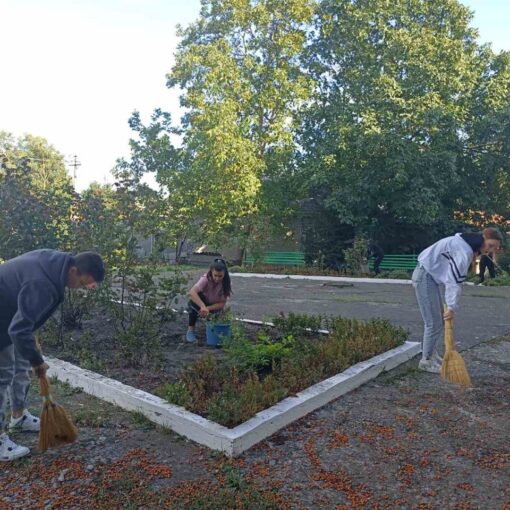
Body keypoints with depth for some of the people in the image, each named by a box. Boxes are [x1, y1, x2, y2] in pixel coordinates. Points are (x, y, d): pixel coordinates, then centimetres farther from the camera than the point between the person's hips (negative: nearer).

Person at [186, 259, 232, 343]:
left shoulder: (226, 283, -21)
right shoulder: (206, 279, -29)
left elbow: (222, 303, -20)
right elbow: (192, 292, -44)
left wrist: (207, 308, -34)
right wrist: (203, 307, -56)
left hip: (214, 307, 2)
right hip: (200, 304, -2)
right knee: (196, 296, -35)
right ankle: (191, 329, -23)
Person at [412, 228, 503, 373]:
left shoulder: (469, 246, 10)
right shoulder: (464, 249, -22)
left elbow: (455, 277, 10)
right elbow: (455, 280, -26)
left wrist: (450, 305, 5)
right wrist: (452, 306, -26)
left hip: (434, 276, 10)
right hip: (425, 276, -10)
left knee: (439, 320, 15)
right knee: (434, 323, -6)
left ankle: (431, 354, 27)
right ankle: (426, 361, 5)